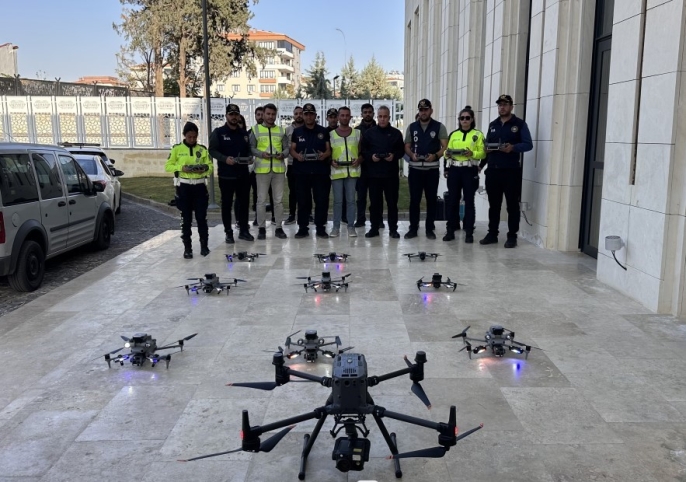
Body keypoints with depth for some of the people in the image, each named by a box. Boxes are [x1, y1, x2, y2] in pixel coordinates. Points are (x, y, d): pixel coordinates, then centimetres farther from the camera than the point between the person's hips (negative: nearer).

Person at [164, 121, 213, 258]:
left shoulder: (203, 149, 7)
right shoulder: (177, 149, 2)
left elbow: (210, 166, 6)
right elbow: (168, 166, 2)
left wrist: (204, 169, -16)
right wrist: (181, 168, -14)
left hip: (200, 186, 1)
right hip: (184, 187, -1)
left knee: (201, 217, 1)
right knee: (186, 218, 2)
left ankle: (204, 245, 13)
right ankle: (187, 248, 9)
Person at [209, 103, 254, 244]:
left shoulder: (244, 133, 13)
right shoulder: (218, 132, -2)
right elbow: (212, 150, -5)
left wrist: (250, 158, -4)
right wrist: (225, 159, -20)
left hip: (243, 174, 4)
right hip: (226, 175, -4)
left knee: (244, 202, 8)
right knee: (227, 204, 3)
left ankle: (244, 230, 19)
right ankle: (228, 232, 11)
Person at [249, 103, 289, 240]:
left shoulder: (281, 130, 12)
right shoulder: (255, 129, 6)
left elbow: (287, 148, 9)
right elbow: (251, 148, 1)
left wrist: (282, 154, -13)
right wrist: (261, 154, -17)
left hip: (279, 169, 2)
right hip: (262, 169, -2)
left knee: (278, 200, 6)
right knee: (261, 200, 1)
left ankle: (279, 227, 13)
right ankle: (261, 228, 9)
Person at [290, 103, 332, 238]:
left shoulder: (323, 131, 9)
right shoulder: (297, 132, 11)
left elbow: (329, 149, 7)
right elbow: (292, 149, 10)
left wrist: (325, 155, -15)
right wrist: (297, 155, -13)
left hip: (320, 171, 0)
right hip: (302, 171, 1)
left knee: (322, 200, -1)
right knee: (303, 200, 3)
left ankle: (320, 227, 7)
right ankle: (303, 228, 10)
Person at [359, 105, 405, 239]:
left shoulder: (396, 133, 7)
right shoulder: (369, 133, 6)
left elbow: (402, 151, 8)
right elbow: (362, 151, 7)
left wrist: (394, 155, -12)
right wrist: (370, 156, -12)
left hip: (391, 173, 0)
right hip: (374, 173, 0)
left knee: (392, 202, 4)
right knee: (374, 202, 4)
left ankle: (393, 229, 11)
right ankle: (374, 228, 13)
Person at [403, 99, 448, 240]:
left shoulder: (439, 127, 1)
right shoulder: (412, 127, 8)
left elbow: (445, 146, -5)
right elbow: (407, 147, 9)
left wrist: (435, 155, -23)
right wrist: (412, 155, -12)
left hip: (432, 169, -1)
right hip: (415, 168, 2)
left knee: (431, 199, 4)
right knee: (414, 199, 3)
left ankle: (429, 229, 12)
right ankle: (413, 228, 10)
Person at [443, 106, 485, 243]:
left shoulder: (478, 134, 3)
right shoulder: (453, 134, 14)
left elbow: (482, 153, -3)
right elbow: (448, 151, 16)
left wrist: (472, 153, -20)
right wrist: (447, 153, -7)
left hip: (470, 171, -3)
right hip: (454, 170, 3)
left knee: (469, 201, 0)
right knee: (452, 200, 3)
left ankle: (469, 233, 4)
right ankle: (450, 230, 10)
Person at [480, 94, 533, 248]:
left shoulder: (520, 124, 1)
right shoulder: (492, 125, 17)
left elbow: (528, 144, -7)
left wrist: (513, 147, -24)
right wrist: (482, 164, 1)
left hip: (511, 171, -5)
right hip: (492, 171, 5)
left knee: (512, 205, 1)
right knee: (493, 204, 9)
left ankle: (512, 236, 5)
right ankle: (492, 234, 17)